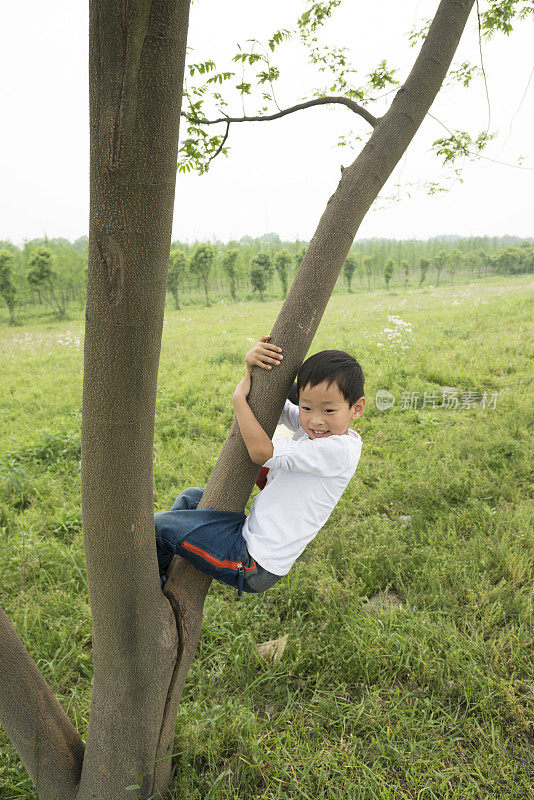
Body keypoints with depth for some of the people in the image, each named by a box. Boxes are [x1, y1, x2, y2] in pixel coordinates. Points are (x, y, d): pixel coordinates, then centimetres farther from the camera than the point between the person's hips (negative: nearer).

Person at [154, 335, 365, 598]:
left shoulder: (340, 449, -24)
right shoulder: (314, 428, 2)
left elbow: (261, 452, -23)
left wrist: (239, 397, -12)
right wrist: (252, 364, -12)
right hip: (254, 538, 10)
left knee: (160, 524, -5)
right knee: (190, 497, 26)